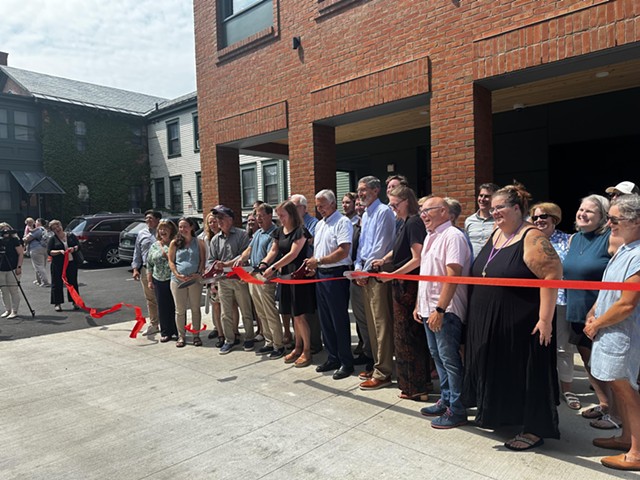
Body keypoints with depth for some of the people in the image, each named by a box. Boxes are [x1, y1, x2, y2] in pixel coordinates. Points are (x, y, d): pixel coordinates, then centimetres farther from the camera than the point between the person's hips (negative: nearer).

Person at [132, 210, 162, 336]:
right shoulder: (141, 234, 14)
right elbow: (137, 252, 15)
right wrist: (135, 268, 6)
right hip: (145, 270, 5)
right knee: (150, 299, 13)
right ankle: (153, 324, 24)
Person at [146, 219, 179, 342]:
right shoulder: (154, 246, 13)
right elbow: (149, 265, 13)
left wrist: (167, 255, -11)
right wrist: (149, 280, 10)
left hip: (173, 280, -4)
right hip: (158, 281, 4)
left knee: (175, 306, 1)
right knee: (162, 307, 8)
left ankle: (176, 332, 13)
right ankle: (165, 333, 18)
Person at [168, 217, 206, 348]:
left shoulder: (198, 242, 4)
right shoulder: (174, 243, 5)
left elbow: (203, 260, 3)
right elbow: (171, 261, 3)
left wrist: (198, 273, -13)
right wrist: (178, 275, -11)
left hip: (195, 279, 0)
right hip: (177, 280, 0)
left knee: (195, 308, 8)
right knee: (180, 310, 6)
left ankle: (196, 335, 18)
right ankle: (181, 336, 16)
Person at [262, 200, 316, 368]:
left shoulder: (300, 230, -12)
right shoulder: (279, 231, 11)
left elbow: (293, 254, -19)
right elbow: (274, 251, 9)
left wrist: (273, 268, -23)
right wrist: (263, 264, -9)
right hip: (286, 275, 7)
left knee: (299, 315, -4)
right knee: (294, 315, 14)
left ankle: (307, 351, 10)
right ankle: (298, 347, 26)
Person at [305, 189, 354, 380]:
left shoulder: (342, 222, -10)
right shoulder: (320, 224, 17)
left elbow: (343, 251, -19)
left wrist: (318, 261, -16)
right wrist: (312, 264, 2)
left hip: (336, 274, -8)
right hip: (320, 274, 9)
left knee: (339, 320, -1)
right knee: (325, 319, 14)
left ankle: (346, 362, 11)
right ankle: (333, 358, 26)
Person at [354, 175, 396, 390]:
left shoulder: (383, 212, -10)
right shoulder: (365, 214, 18)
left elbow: (380, 246, -16)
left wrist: (366, 270, -11)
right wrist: (358, 267, 8)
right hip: (365, 272, 9)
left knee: (381, 323, -5)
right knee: (371, 322, 13)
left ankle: (383, 372, 2)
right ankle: (377, 365, 24)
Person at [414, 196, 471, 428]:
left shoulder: (452, 236, -14)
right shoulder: (430, 237, 15)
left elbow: (453, 275, -21)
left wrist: (440, 309, -23)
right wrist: (418, 304, 18)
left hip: (445, 311, -9)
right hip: (428, 309, 9)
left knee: (449, 359, 0)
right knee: (438, 357, 17)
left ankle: (456, 410, 13)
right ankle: (446, 400, 31)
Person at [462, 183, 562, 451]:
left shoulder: (532, 238, -16)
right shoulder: (496, 234, 9)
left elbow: (553, 275, -22)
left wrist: (545, 320, -23)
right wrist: (478, 313, 17)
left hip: (521, 326, -8)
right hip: (488, 324, 8)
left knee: (525, 374, 5)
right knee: (497, 372, 20)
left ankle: (534, 430, 21)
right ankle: (498, 414, 39)